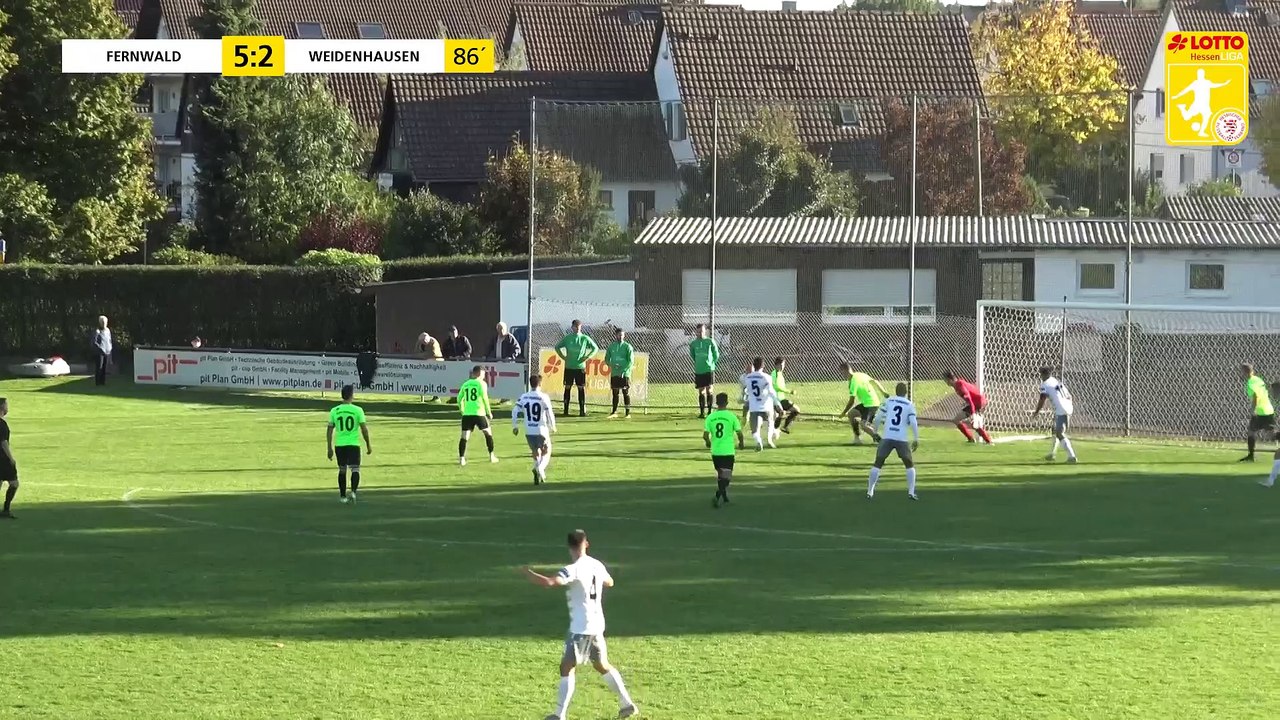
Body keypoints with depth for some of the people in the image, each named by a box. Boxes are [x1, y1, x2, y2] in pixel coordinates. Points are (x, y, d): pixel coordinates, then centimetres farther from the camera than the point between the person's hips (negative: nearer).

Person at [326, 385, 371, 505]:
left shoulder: (334, 411, 2)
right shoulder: (357, 410, -5)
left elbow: (329, 430, 3)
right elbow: (364, 429, -5)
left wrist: (329, 448, 9)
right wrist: (368, 444, 6)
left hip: (339, 445, 3)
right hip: (354, 444, -3)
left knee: (342, 470, 16)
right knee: (355, 469, -1)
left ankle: (342, 496, 21)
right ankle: (353, 491, -23)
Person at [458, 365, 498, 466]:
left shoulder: (465, 384, 12)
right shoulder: (481, 383, -1)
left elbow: (459, 398, 12)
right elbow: (484, 398, -7)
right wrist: (489, 412, 2)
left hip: (467, 413, 3)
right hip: (479, 413, -3)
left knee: (464, 437, 1)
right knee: (488, 433, 16)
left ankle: (461, 459, -9)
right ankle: (491, 456, 18)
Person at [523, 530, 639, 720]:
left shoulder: (573, 570, -17)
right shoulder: (597, 565, 6)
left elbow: (550, 582, -31)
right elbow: (609, 582, 26)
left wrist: (529, 574, -15)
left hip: (581, 627, -7)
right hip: (597, 625, 7)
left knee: (567, 667, -5)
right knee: (602, 665, 22)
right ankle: (627, 704, 26)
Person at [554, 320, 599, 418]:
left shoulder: (585, 338, 2)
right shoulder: (567, 338, 4)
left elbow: (595, 348, 9)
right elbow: (557, 347, 15)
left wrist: (587, 357, -2)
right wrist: (563, 357, 3)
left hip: (580, 367, -1)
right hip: (569, 367, 1)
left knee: (582, 388, -2)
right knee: (567, 387, 3)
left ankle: (583, 410, 0)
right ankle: (566, 409, 9)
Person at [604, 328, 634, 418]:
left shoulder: (627, 346, -1)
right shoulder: (611, 346, 9)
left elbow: (631, 361, -5)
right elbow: (607, 359, 14)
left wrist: (624, 371, -14)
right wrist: (612, 365, -7)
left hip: (625, 374, -3)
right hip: (614, 373, 3)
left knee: (626, 393, -3)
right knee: (615, 393, 6)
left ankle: (628, 412, -1)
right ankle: (614, 412, 13)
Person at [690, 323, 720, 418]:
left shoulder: (710, 342, -2)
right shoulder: (693, 343, 5)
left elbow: (716, 355, 7)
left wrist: (712, 363, 7)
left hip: (709, 369, -2)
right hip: (698, 371, 2)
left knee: (709, 390, -7)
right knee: (701, 392, 5)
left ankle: (710, 411, 1)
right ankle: (702, 412, 11)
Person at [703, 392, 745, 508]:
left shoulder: (710, 417, -2)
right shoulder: (731, 416, -8)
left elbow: (705, 435, -4)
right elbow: (739, 432, -6)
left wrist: (708, 442, 19)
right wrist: (741, 442, 16)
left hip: (715, 451, 3)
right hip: (728, 451, -3)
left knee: (720, 474, 22)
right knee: (726, 476, -3)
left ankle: (724, 496, 33)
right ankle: (718, 496, -25)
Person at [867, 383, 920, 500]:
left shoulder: (888, 402, 8)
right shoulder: (909, 405, 5)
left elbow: (878, 418, 4)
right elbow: (913, 423, -5)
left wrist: (875, 431, 18)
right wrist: (916, 439, 0)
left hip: (886, 438, 1)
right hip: (901, 439, -1)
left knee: (877, 464, 10)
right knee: (910, 464, 15)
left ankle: (870, 492, 5)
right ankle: (911, 492, 3)